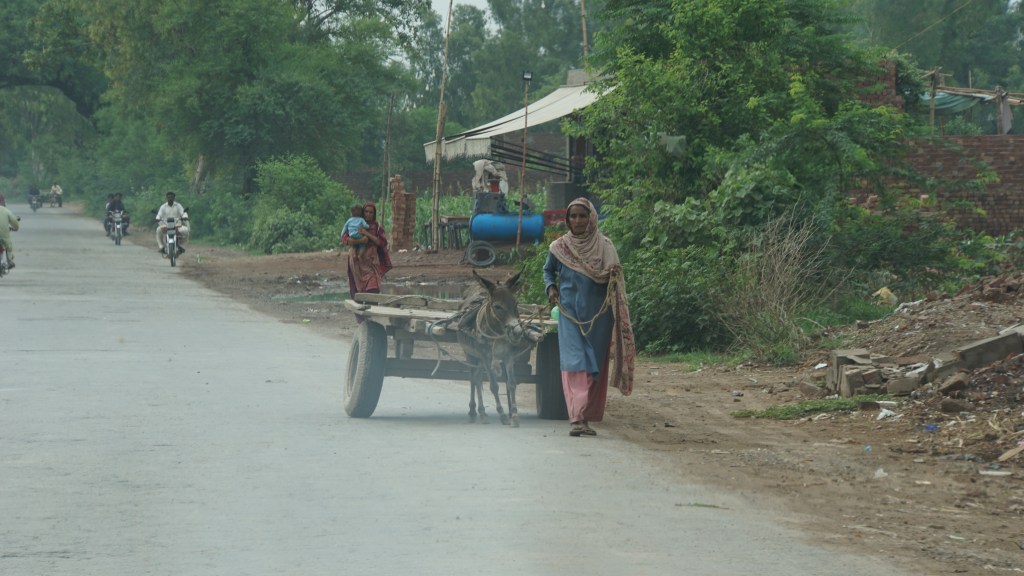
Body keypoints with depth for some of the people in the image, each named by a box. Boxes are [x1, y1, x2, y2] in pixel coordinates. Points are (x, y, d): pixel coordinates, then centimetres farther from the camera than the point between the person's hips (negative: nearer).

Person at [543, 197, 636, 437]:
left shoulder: (604, 246, 3)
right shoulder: (559, 247, 3)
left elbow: (614, 282, 9)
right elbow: (548, 270, 19)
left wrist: (614, 275, -12)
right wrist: (550, 287, 1)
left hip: (597, 313, 1)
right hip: (570, 311, -1)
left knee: (595, 365, 4)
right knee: (574, 362, -11)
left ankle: (586, 417, 14)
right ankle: (576, 418, -18)